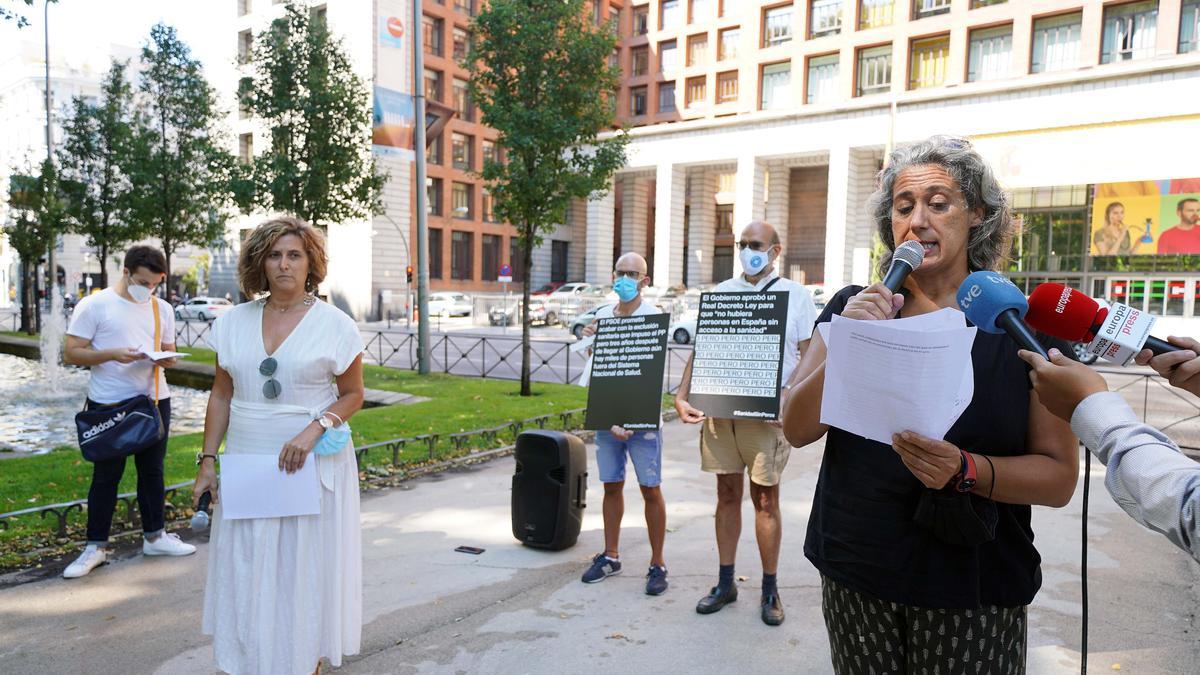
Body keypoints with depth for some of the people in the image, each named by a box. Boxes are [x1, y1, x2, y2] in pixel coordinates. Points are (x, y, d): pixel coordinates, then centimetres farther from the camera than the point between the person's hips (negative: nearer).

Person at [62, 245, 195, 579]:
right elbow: (71, 353, -7)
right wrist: (112, 354, -22)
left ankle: (154, 536, 25)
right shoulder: (95, 305, -5)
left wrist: (166, 358, -9)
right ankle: (96, 547, 15)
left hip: (154, 400, 4)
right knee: (106, 475, 3)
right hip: (108, 405, -4)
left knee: (152, 470, 13)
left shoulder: (162, 308, 9)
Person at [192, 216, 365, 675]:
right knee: (245, 572, 11)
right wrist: (208, 460, 5)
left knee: (305, 570, 6)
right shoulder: (234, 321, 5)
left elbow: (353, 395, -1)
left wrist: (314, 429, -17)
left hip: (312, 467, -3)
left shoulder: (333, 324, -5)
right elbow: (221, 396, 10)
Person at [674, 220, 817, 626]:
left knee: (766, 499, 2)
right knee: (727, 494, 10)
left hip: (767, 413, -3)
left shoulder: (796, 295, 4)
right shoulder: (720, 292, 12)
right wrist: (682, 395, 0)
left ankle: (770, 589, 17)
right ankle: (725, 582, 22)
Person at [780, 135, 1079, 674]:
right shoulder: (852, 308, 1)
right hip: (854, 575, 2)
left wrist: (965, 471, -25)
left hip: (972, 587, -1)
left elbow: (1059, 476, -7)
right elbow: (797, 429, -7)